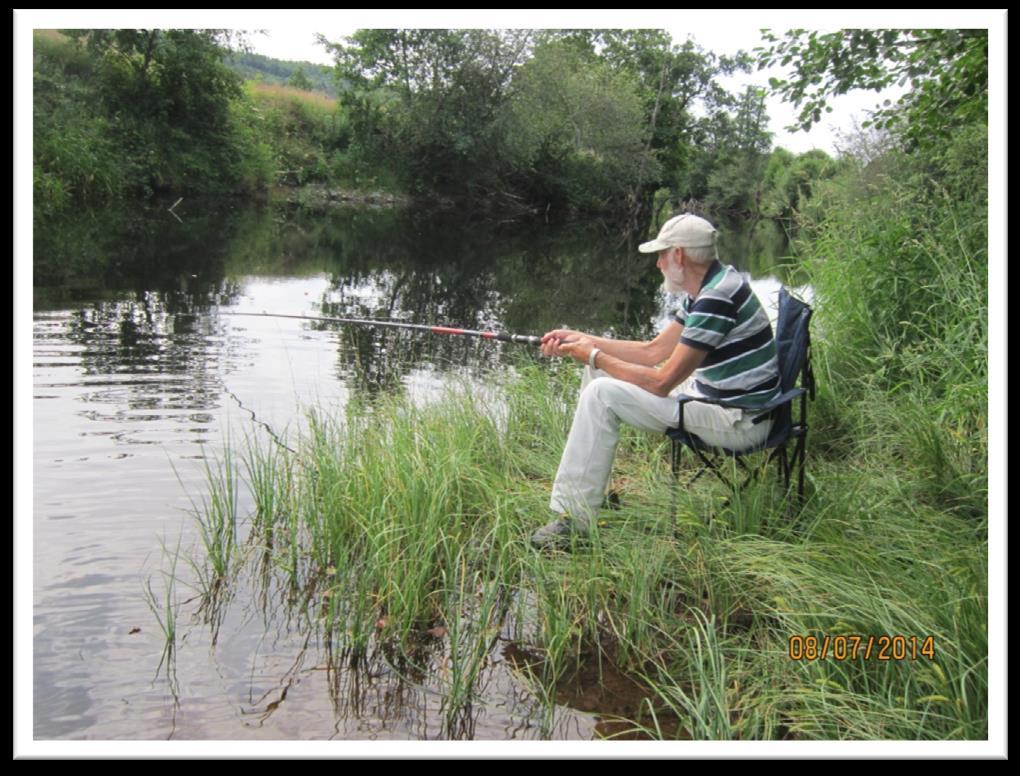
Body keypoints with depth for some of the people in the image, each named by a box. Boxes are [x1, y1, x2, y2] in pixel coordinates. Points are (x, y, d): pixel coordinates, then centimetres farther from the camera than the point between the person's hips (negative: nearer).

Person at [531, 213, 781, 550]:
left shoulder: (718, 298, -23)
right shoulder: (705, 292, 8)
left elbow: (661, 383, -22)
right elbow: (653, 351, 13)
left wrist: (595, 356, -11)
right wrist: (581, 339, 7)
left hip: (738, 421, -10)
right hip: (712, 395, 10)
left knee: (602, 394, -19)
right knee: (601, 372, 12)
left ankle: (573, 518, -14)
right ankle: (588, 485, 19)